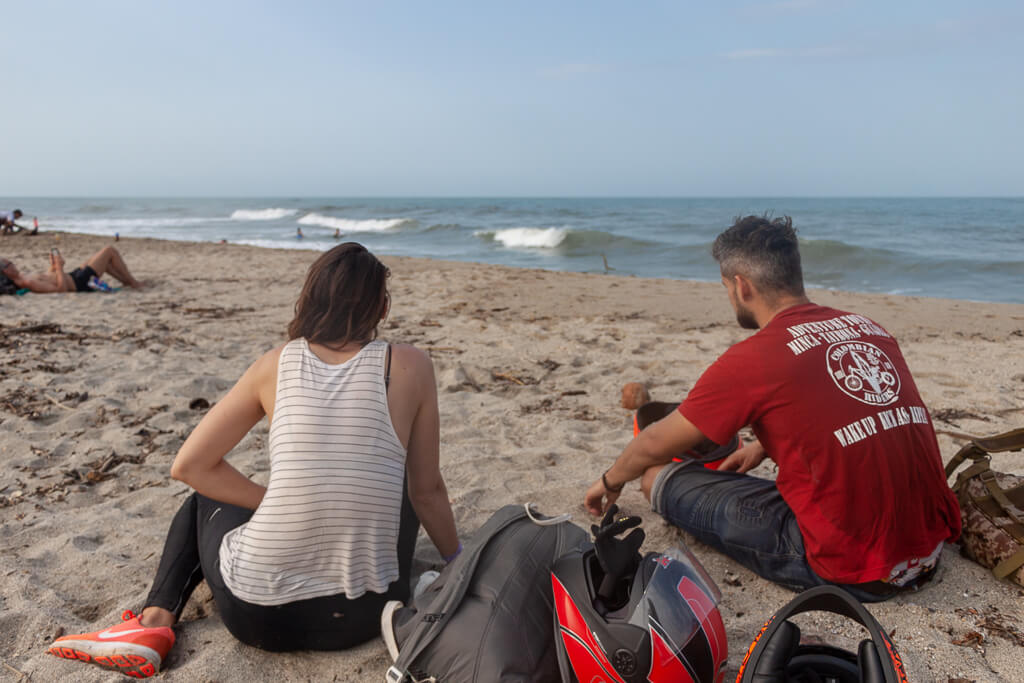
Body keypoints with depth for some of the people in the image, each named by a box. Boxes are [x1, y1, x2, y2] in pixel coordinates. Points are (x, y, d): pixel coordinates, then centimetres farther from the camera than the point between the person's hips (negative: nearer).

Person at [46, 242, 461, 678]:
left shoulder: (276, 364, -1)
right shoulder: (411, 367, -5)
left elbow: (188, 466, 6)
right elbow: (427, 491, 3)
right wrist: (459, 567, 19)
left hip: (258, 615, 0)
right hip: (364, 616, 0)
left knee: (205, 497, 30)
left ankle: (154, 621, 15)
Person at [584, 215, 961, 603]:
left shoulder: (751, 360, -12)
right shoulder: (869, 328, 7)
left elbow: (655, 446, 1)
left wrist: (610, 482, 19)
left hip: (855, 570, -7)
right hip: (931, 550, 7)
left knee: (660, 478, 1)